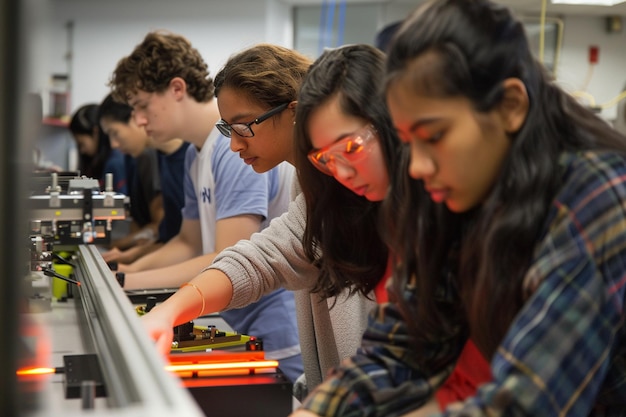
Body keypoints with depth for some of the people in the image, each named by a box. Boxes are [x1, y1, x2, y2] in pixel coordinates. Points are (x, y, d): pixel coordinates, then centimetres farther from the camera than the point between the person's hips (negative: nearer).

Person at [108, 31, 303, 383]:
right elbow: (189, 242, 19)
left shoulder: (238, 146, -20)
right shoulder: (197, 154, 11)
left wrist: (131, 282, -19)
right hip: (247, 333, 9)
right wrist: (121, 273, 4)